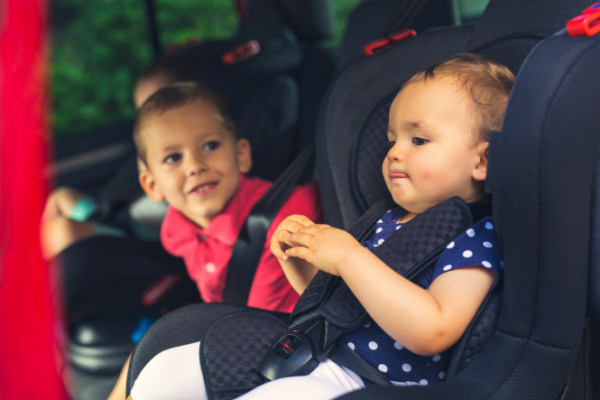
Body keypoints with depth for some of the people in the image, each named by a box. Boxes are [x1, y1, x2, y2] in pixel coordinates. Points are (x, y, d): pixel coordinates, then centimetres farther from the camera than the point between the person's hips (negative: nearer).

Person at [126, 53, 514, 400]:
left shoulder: (475, 238, -9)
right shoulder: (390, 222, 17)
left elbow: (431, 333, -24)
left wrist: (349, 257, -22)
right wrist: (300, 261, 6)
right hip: (311, 356, 9)